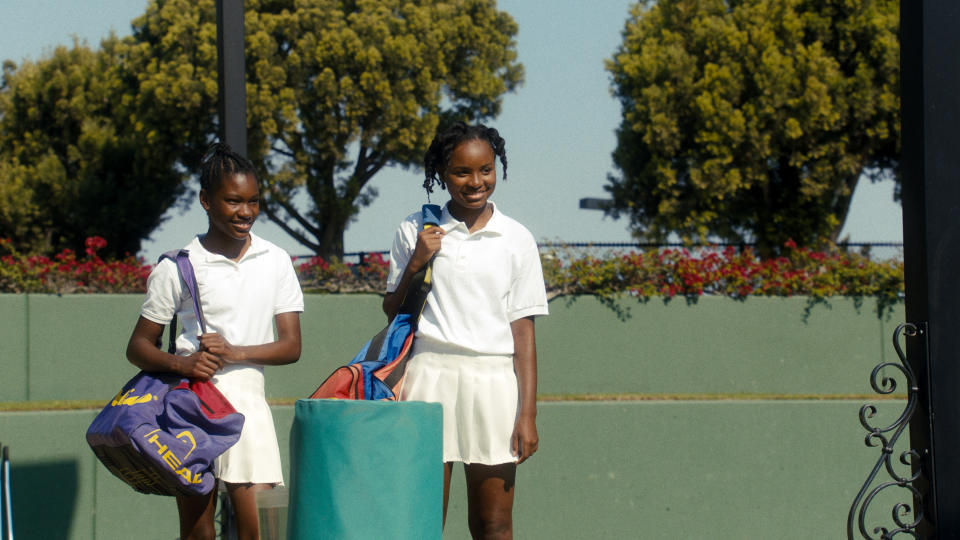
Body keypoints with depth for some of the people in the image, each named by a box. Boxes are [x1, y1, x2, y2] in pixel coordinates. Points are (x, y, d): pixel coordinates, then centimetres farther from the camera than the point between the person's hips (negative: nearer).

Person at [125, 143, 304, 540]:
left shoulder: (275, 262, 7)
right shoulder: (177, 268, 0)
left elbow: (291, 346, 5)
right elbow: (138, 347, 5)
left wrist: (236, 352, -12)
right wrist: (181, 363, -16)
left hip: (247, 401, 1)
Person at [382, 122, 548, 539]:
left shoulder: (516, 240, 6)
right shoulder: (416, 232, 7)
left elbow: (522, 330, 4)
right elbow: (393, 312, 13)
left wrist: (527, 414, -2)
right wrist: (414, 265, -4)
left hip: (493, 383, 0)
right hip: (429, 378, 0)